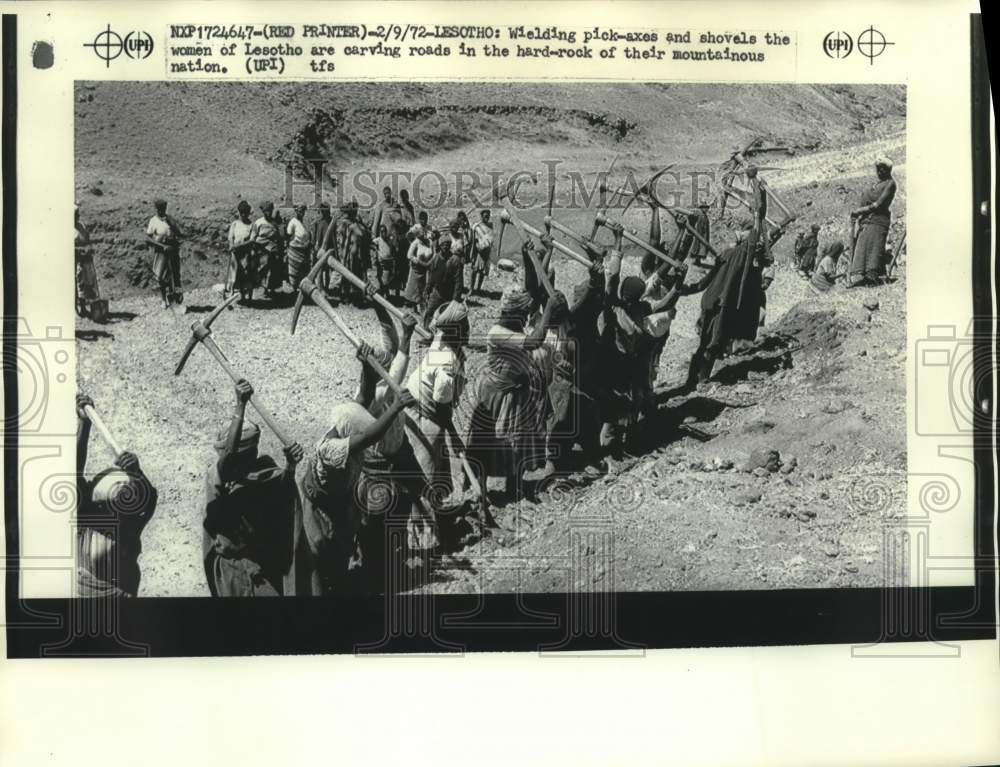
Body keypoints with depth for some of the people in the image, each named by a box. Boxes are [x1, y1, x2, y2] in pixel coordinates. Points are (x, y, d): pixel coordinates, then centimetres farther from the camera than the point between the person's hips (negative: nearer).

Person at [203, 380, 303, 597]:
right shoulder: (216, 474, -20)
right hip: (232, 564, -4)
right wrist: (240, 406, -46)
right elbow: (229, 453, -39)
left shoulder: (261, 466, -7)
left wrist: (290, 467, -41)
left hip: (265, 559, 4)